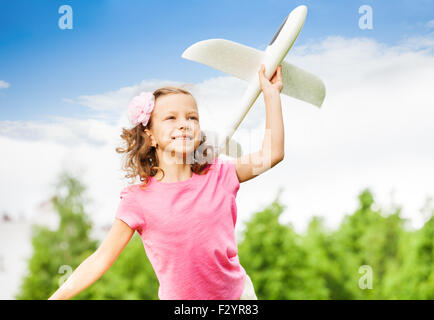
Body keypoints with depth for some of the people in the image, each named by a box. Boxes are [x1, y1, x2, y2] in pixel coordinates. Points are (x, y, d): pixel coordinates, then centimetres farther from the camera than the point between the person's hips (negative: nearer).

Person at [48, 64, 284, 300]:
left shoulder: (217, 176, -3)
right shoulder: (139, 199, -11)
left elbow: (272, 153, 1)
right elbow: (102, 258, -8)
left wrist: (271, 94, 3)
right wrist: (57, 297, -15)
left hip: (236, 292, 1)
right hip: (178, 297, -1)